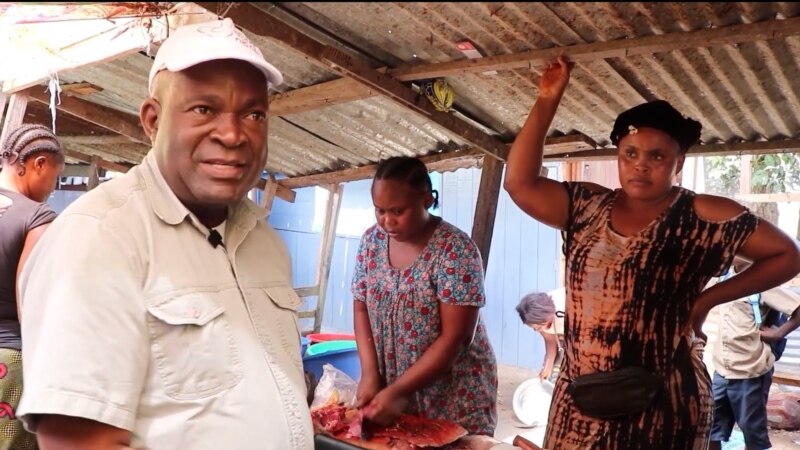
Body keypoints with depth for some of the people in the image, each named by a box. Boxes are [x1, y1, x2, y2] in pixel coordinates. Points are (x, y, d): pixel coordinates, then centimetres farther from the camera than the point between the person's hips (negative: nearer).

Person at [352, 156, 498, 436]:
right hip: (388, 390, 5)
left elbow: (455, 337, -21)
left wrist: (397, 392, -22)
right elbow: (361, 308, 3)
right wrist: (370, 374, -10)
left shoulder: (455, 249, -19)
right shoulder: (372, 241, -2)